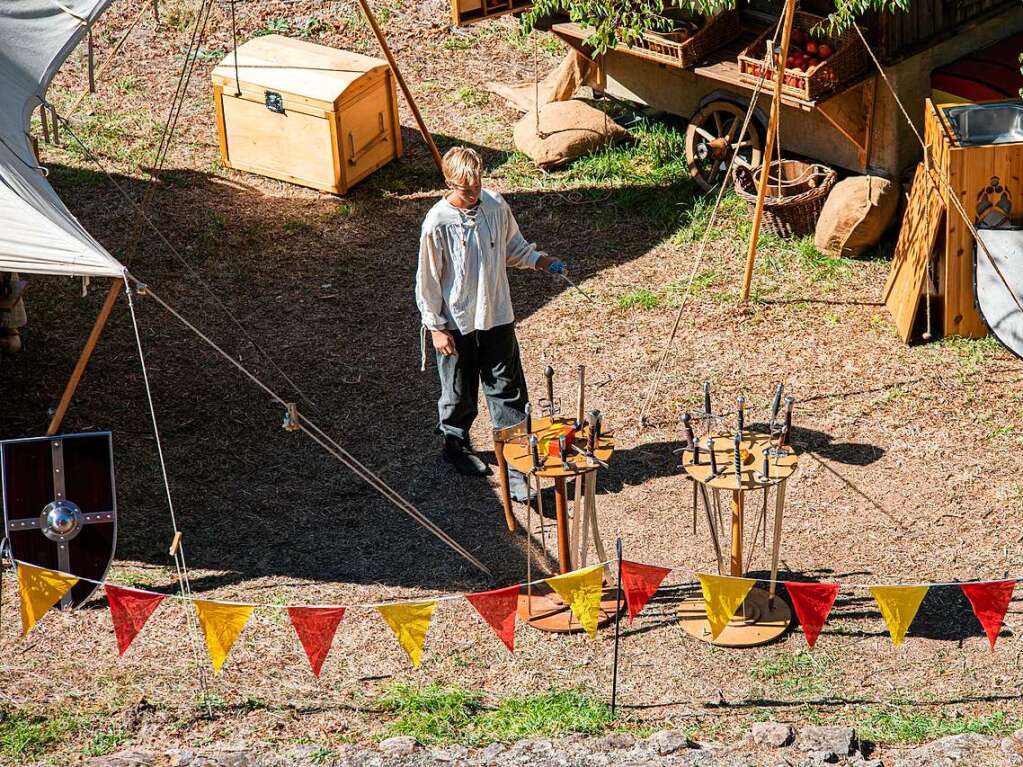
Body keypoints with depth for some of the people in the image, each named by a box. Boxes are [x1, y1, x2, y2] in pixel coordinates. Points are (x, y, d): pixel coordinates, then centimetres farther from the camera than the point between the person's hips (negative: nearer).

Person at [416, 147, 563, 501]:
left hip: (497, 317, 3)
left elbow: (513, 246, 13)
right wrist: (437, 327, -10)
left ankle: (515, 462, 10)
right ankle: (456, 445, 40)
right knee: (460, 392, 15)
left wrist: (538, 260, -5)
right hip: (457, 324, -3)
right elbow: (428, 280, -11)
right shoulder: (438, 223, -18)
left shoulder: (496, 206, -5)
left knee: (508, 391, 4)